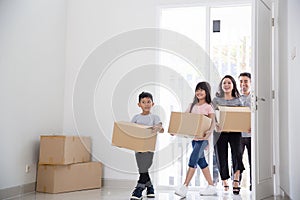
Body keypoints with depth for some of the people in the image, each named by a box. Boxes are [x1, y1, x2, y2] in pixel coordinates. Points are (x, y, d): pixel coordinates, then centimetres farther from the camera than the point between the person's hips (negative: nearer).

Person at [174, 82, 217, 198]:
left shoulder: (208, 107, -3)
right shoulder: (192, 106, 13)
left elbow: (213, 122, -12)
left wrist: (210, 131, -33)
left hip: (203, 137, -6)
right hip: (193, 137, 7)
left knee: (193, 160, -14)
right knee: (201, 161, 10)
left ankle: (184, 187, -15)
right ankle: (211, 187, 20)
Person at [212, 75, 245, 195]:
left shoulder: (237, 100, 13)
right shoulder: (217, 100, 8)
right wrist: (215, 124, -21)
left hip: (234, 131, 0)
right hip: (220, 132, 0)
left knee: (237, 152, -22)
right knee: (222, 157, 3)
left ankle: (236, 180, -22)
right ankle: (224, 183, 16)